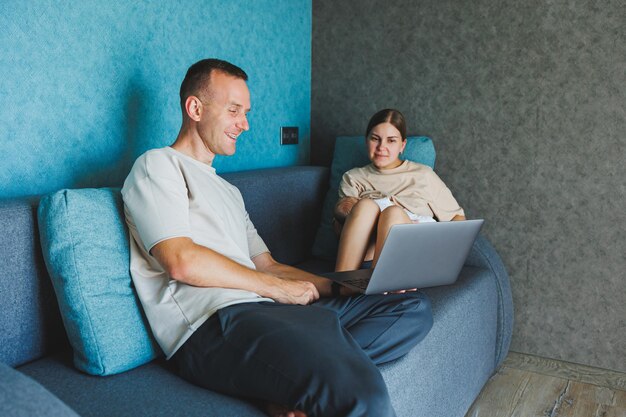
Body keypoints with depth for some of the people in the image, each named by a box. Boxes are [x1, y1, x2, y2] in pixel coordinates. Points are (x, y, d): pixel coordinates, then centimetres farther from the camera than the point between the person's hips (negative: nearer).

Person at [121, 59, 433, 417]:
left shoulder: (228, 191, 32)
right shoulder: (157, 166, 6)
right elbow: (182, 261, -10)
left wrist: (344, 286, 13)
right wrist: (276, 287, -2)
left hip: (264, 308, 10)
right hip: (216, 323, -10)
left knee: (415, 307, -2)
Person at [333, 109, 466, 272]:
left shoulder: (423, 174, 24)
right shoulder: (353, 178, 24)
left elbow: (456, 215, 22)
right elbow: (339, 228, 10)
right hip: (364, 253, 0)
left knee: (393, 212, -34)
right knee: (365, 205, -32)